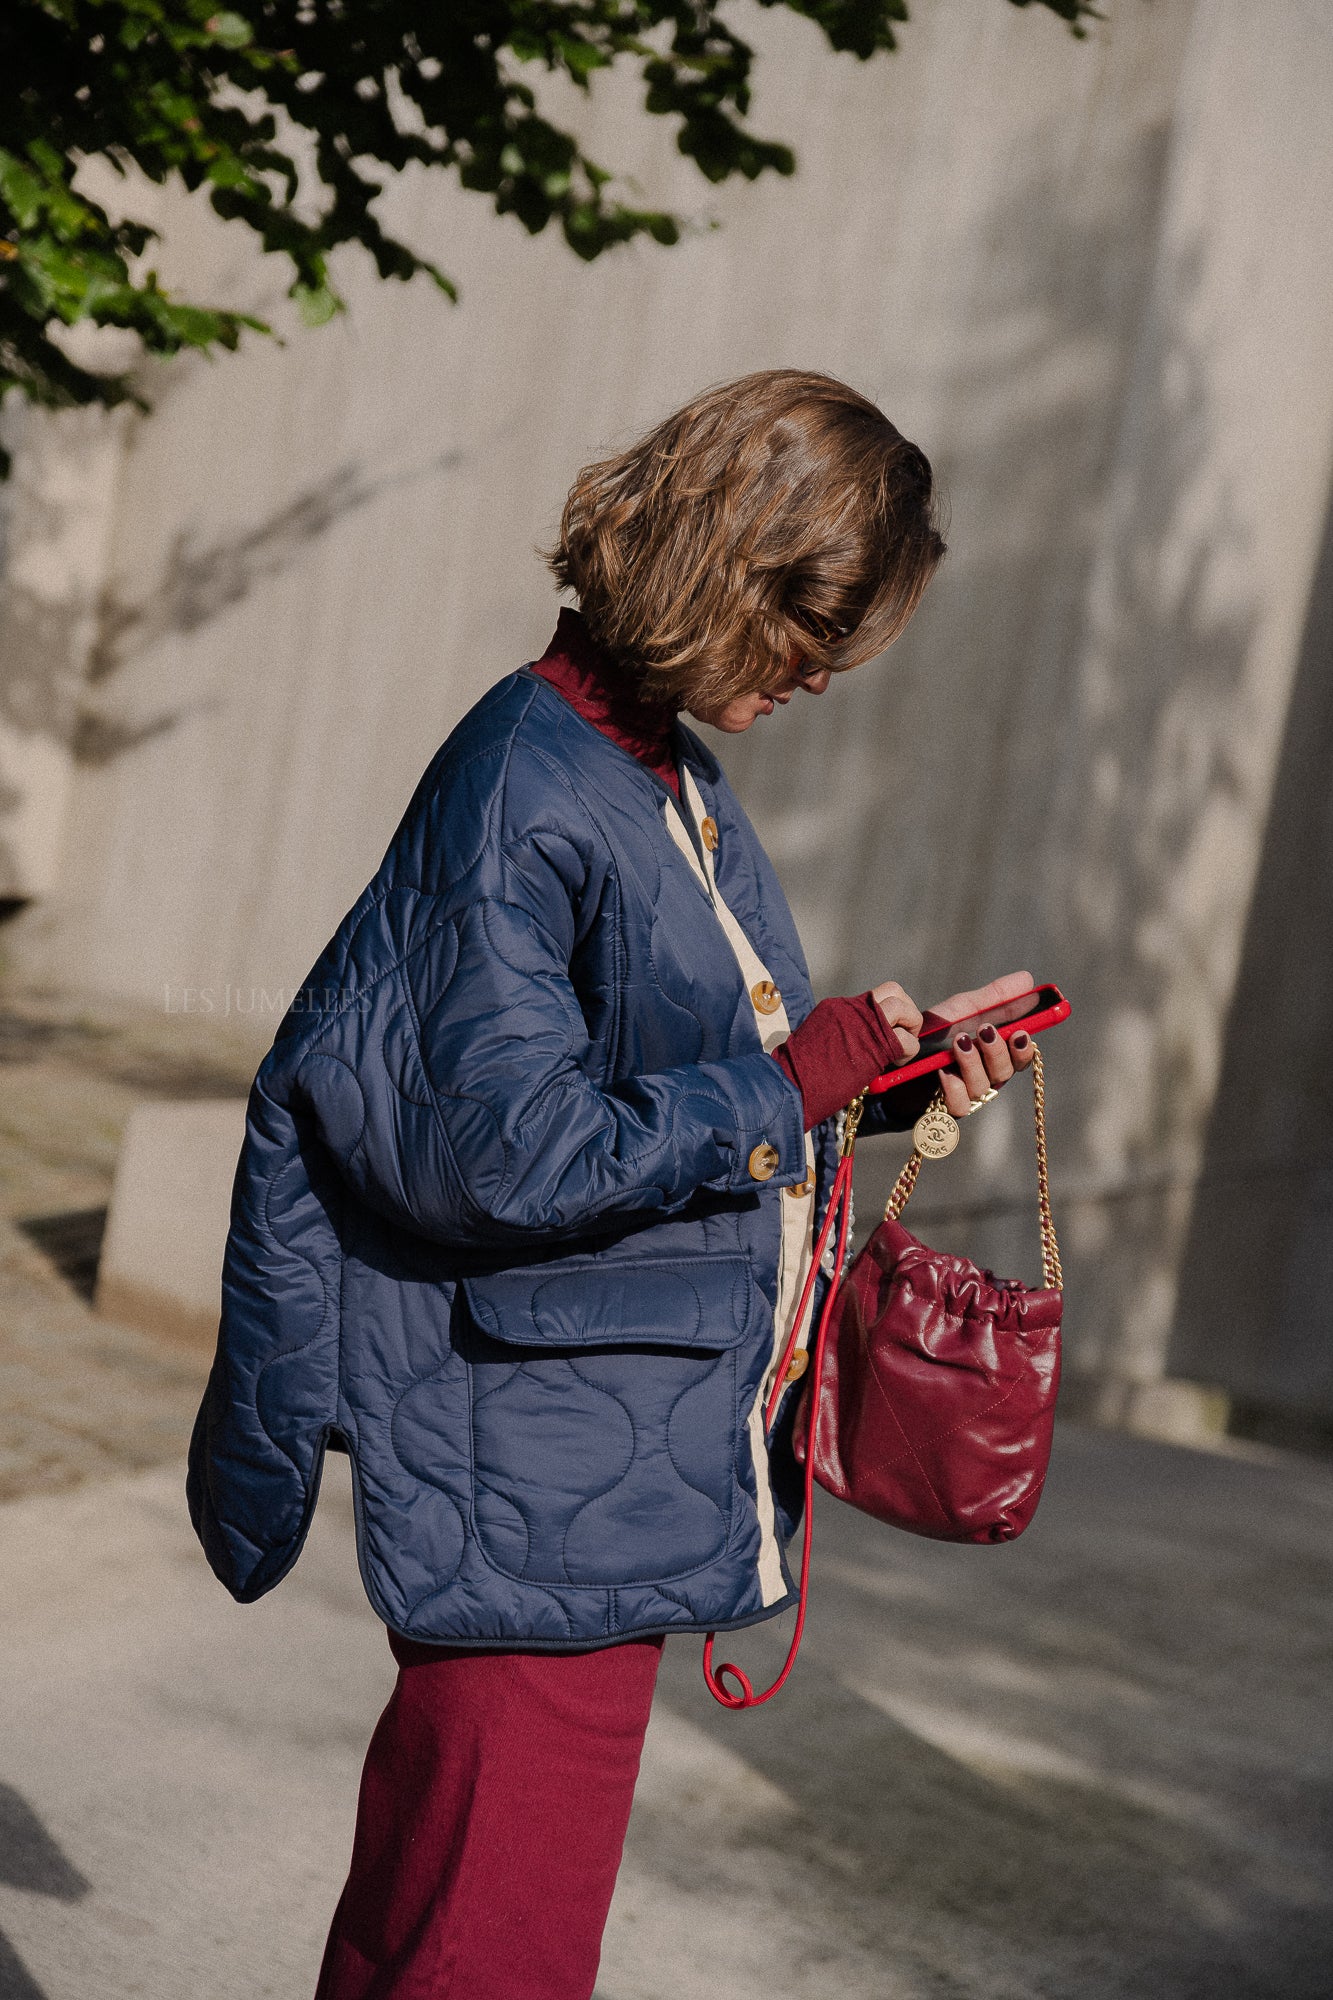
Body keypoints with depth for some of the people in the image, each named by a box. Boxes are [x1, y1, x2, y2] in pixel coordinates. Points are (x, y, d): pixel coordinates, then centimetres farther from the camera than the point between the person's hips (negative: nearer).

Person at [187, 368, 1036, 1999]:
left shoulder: (680, 787, 13)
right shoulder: (522, 792, -17)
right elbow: (522, 1154, -24)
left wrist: (895, 1062, 6)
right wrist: (798, 1078, -14)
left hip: (629, 1483, 9)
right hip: (540, 1505, -9)